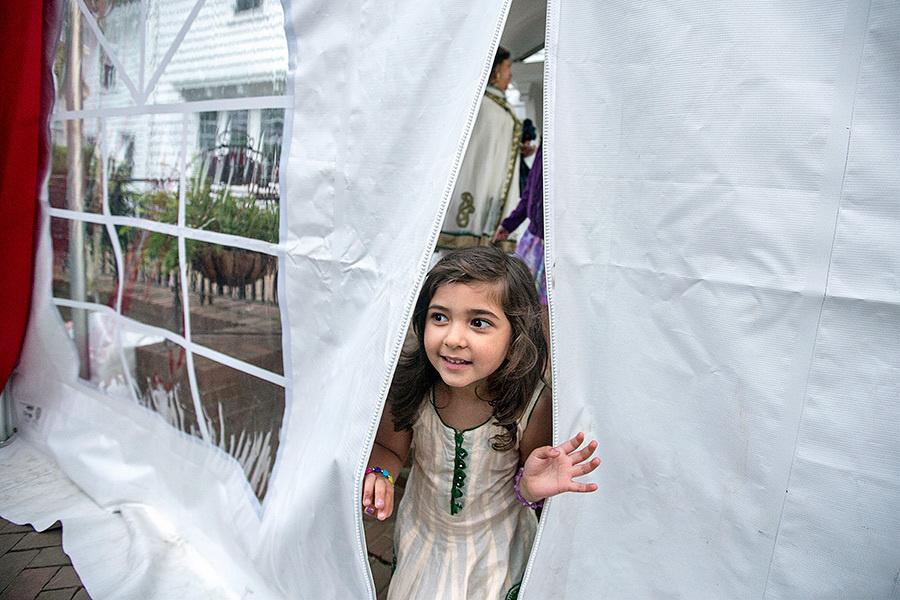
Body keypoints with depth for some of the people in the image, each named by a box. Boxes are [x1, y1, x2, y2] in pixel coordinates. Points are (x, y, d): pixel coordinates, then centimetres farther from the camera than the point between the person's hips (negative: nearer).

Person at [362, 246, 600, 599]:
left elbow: (531, 480, -13)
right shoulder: (413, 385, -24)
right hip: (420, 537, 2)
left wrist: (530, 487, -35)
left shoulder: (532, 402, -27)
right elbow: (388, 447, -6)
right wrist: (378, 475, -26)